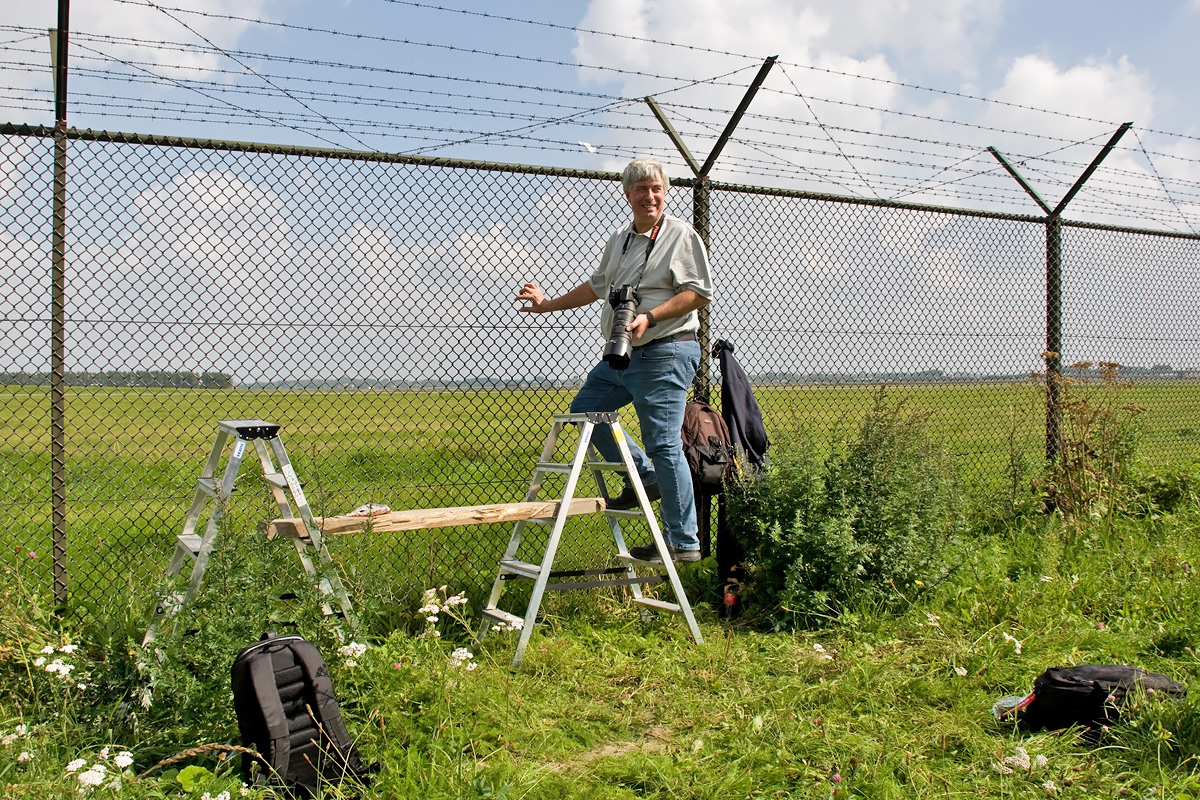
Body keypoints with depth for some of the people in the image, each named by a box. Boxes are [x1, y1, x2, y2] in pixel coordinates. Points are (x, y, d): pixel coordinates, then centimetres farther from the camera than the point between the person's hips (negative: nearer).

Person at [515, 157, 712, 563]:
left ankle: (683, 543, -1)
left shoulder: (681, 235, -7)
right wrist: (548, 304, 27)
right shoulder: (619, 239, 17)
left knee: (664, 445, -9)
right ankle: (645, 477, 20)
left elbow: (700, 292, -14)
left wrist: (649, 318, -23)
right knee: (585, 408, 13)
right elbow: (597, 285, 29)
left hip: (665, 354, -9)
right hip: (623, 354, 9)